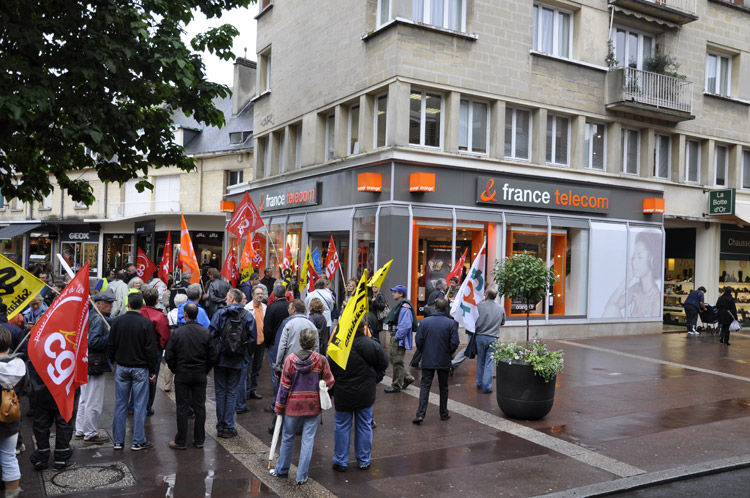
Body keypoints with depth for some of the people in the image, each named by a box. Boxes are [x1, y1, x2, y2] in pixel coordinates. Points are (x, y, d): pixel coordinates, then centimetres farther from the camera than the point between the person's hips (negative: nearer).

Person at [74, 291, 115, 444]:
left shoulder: (89, 315, 12)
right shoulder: (98, 319, -19)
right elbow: (93, 341, -28)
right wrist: (110, 336, -20)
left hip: (85, 363, 11)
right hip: (96, 364, -11)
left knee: (85, 397, 20)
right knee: (94, 401, 0)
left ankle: (80, 430, 31)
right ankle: (90, 434, 9)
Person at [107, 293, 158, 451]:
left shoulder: (117, 322, -1)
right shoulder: (146, 323, -12)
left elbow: (110, 345, 5)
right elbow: (150, 349, -11)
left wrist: (113, 361, 20)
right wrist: (153, 371, -3)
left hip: (121, 368, 4)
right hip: (140, 369, -4)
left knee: (120, 404, 11)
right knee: (139, 405, 3)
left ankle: (118, 440, 17)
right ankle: (138, 441, 8)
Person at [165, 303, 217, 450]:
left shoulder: (177, 333, -10)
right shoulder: (206, 333, -4)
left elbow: (169, 355, -6)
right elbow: (212, 356, 0)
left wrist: (175, 370, 8)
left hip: (182, 375, -2)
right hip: (200, 376, 2)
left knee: (182, 408, 5)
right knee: (200, 407, 9)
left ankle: (181, 441, 11)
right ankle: (199, 440, 15)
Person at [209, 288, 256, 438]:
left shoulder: (220, 313, -6)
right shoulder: (249, 317, -1)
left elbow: (212, 335, -8)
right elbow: (252, 340, -1)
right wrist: (246, 356, 11)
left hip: (220, 359, -1)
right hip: (238, 361, 1)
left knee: (220, 391, 9)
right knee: (232, 392, 8)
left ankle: (220, 427, 13)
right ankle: (229, 427, 7)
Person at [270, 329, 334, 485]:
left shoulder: (290, 359, -10)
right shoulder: (321, 360, -11)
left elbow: (284, 385, -5)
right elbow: (329, 382, -4)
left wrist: (279, 406, 4)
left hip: (293, 406, 1)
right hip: (313, 407, 0)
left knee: (287, 438, 16)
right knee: (308, 439, 8)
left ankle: (281, 470, 30)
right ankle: (302, 476, 12)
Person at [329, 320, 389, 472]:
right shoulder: (373, 345, -11)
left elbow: (329, 370, -6)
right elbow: (384, 364, 1)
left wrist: (331, 386, 10)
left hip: (343, 394, -1)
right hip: (366, 394, 1)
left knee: (342, 426, 12)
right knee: (364, 426, 14)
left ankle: (340, 461, 19)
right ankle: (364, 460, 23)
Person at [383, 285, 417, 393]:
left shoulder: (404, 307, -19)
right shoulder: (399, 305, 15)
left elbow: (405, 325, -25)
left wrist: (397, 337, -22)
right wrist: (393, 335, 17)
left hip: (399, 339, -11)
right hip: (395, 336, 11)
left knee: (397, 362, -2)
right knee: (393, 359, 17)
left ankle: (396, 386, 7)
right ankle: (407, 378, 27)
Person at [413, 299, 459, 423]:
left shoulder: (425, 321, -5)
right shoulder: (451, 323, -8)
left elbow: (418, 341, -4)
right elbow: (454, 343, -10)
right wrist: (448, 353, 9)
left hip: (427, 361, 0)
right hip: (444, 361, 0)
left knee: (425, 386, 3)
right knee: (443, 387, 14)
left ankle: (420, 414, -7)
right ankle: (444, 414, 23)